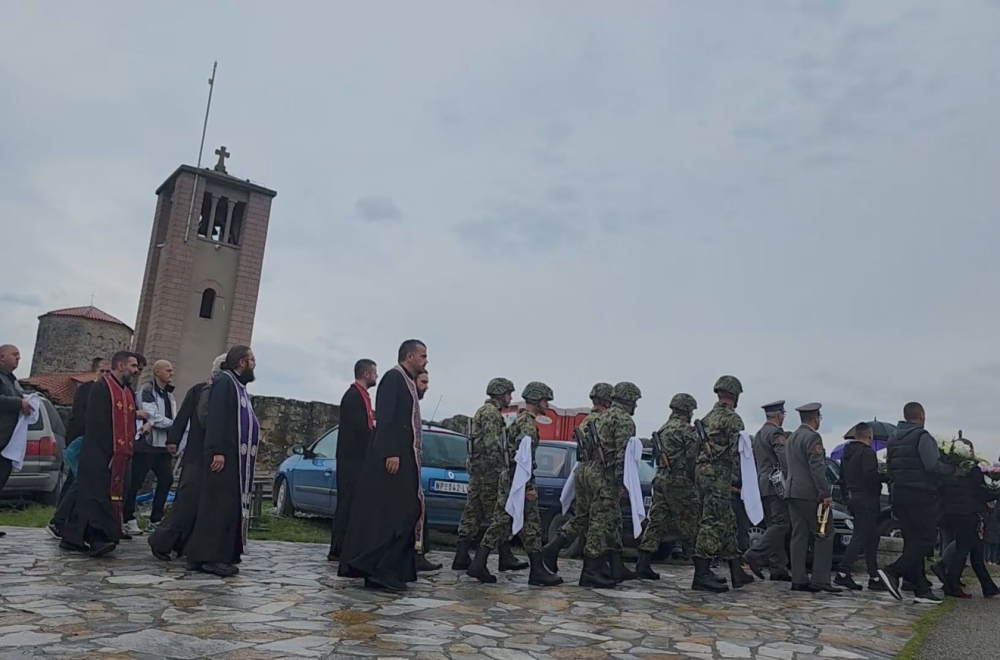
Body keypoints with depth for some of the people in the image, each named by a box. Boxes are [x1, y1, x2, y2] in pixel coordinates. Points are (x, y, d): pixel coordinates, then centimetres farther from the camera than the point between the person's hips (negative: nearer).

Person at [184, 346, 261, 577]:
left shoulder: (238, 385, 21)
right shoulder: (225, 381, -9)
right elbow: (216, 417, -19)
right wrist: (217, 451, -25)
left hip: (237, 458, 10)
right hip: (225, 457, -10)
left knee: (230, 506, 10)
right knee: (219, 505, -9)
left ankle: (202, 555, 16)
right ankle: (210, 557, -6)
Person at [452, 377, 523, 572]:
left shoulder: (483, 411, 22)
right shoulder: (491, 412, -11)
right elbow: (492, 444, -20)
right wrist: (502, 468, -20)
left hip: (477, 468, 10)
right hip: (488, 470, -10)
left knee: (472, 512, 7)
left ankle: (462, 558, 7)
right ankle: (505, 557, 0)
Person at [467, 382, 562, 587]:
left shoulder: (518, 420, 18)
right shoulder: (528, 424, -13)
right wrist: (530, 486, -24)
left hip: (508, 478, 10)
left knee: (500, 523, 7)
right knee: (531, 526, -1)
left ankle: (478, 565, 4)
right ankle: (537, 571, 6)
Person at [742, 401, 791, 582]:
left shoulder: (758, 434, 20)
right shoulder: (776, 433, -10)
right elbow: (785, 458, -20)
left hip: (763, 484, 10)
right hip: (777, 484, -10)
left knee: (774, 525, 9)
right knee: (781, 524, -10)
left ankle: (778, 568, 8)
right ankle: (755, 556, -17)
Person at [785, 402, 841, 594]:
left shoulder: (792, 437, 18)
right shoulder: (813, 437, -11)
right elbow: (817, 468, -19)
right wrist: (826, 493, -17)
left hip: (793, 492, 9)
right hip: (810, 493, -9)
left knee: (799, 535, 8)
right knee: (824, 534, -2)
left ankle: (798, 580, 7)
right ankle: (820, 580, -4)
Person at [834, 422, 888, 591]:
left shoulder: (846, 453, 15)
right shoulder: (867, 452, -12)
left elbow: (842, 477, 20)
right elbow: (870, 475, -24)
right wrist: (885, 476, -7)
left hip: (852, 498, 9)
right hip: (866, 498, -9)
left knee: (871, 537, 14)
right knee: (862, 536, -8)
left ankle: (874, 577, 16)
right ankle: (843, 573, -14)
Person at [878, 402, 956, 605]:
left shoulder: (893, 438, 14)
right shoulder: (922, 436, -11)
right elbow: (933, 466, -19)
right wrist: (954, 470, -3)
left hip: (899, 494, 8)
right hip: (920, 496, -8)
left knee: (912, 541, 10)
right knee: (926, 540, -3)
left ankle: (922, 590, 11)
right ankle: (893, 572, -15)